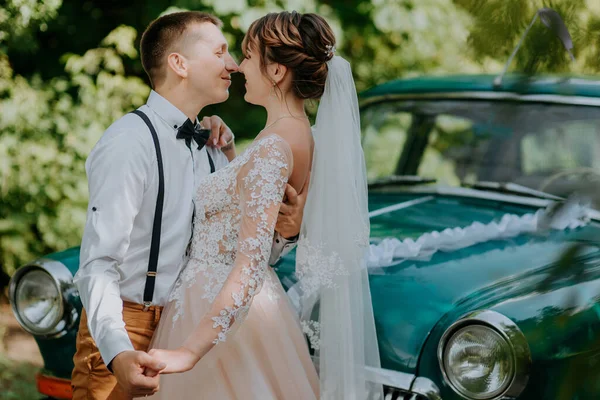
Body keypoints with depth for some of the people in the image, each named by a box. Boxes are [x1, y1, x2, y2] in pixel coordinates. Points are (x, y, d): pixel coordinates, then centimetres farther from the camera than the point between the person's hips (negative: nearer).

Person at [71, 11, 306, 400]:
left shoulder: (212, 150, 7)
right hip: (125, 332, -7)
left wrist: (283, 233, -12)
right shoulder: (129, 141, -16)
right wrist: (119, 354, -37)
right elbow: (99, 265, -22)